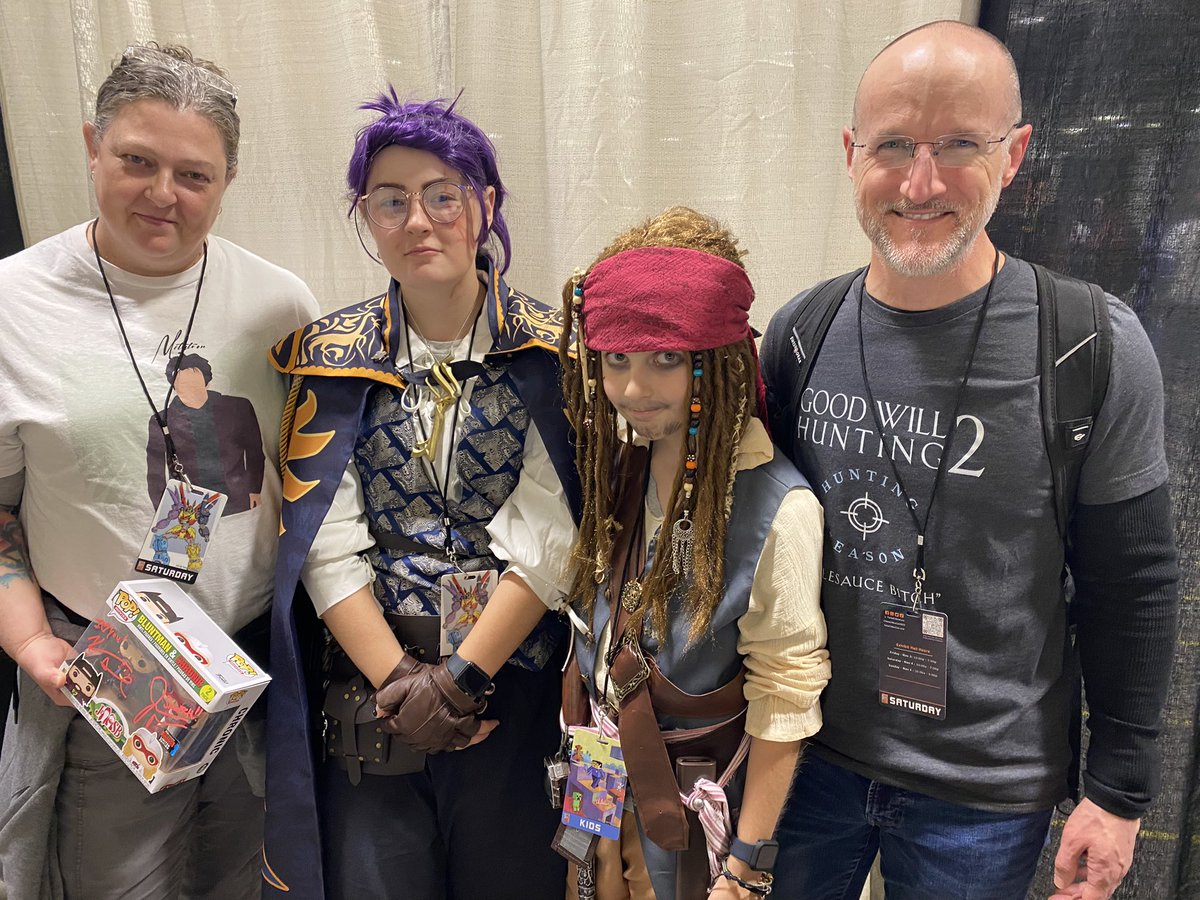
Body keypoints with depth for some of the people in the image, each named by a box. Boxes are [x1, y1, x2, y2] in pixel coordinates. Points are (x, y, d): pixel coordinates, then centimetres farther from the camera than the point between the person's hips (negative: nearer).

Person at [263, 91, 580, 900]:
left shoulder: (548, 351, -5)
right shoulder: (333, 357, 2)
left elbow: (548, 541, -12)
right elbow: (327, 547, -4)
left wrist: (460, 679, -14)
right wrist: (399, 682, -11)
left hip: (516, 692, -1)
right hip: (370, 699, 2)